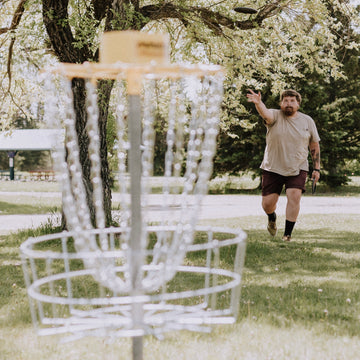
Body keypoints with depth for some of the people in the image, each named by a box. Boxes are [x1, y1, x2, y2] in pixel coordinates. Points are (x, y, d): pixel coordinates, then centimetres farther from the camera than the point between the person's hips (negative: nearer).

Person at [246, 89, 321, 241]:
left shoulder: (308, 121, 3)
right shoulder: (275, 116, -6)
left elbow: (314, 145, 11)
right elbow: (265, 113, -31)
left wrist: (316, 169, 7)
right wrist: (258, 103, -53)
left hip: (297, 169, 1)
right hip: (273, 168, -1)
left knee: (294, 197, -18)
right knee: (267, 203, -1)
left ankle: (287, 235, -8)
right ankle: (272, 218, 36)